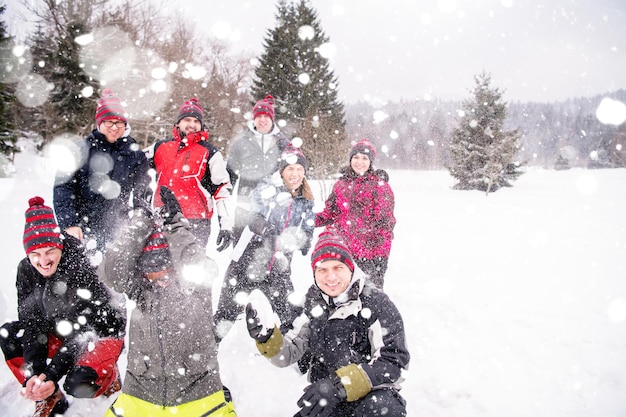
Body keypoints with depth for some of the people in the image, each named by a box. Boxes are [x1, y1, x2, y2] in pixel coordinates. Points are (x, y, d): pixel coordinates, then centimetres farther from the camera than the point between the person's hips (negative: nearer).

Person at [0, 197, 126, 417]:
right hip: (63, 333, 7)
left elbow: (82, 331, -28)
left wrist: (51, 374, -34)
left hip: (102, 332, -6)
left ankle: (109, 378, 7)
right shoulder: (26, 270, -12)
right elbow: (31, 322, -15)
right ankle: (49, 398, 3)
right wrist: (36, 374, -26)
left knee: (78, 384, -30)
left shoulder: (80, 268, -28)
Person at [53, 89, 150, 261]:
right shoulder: (81, 150, 3)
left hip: (119, 233, 1)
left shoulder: (134, 154, 8)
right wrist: (69, 223, -11)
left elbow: (142, 195, 12)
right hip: (80, 230, -1)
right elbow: (63, 187, -1)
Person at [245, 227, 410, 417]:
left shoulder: (376, 303, -14)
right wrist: (266, 337, -21)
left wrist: (340, 385, -28)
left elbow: (394, 362, -18)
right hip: (325, 398, 5)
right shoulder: (314, 304, -1)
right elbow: (288, 355, 1)